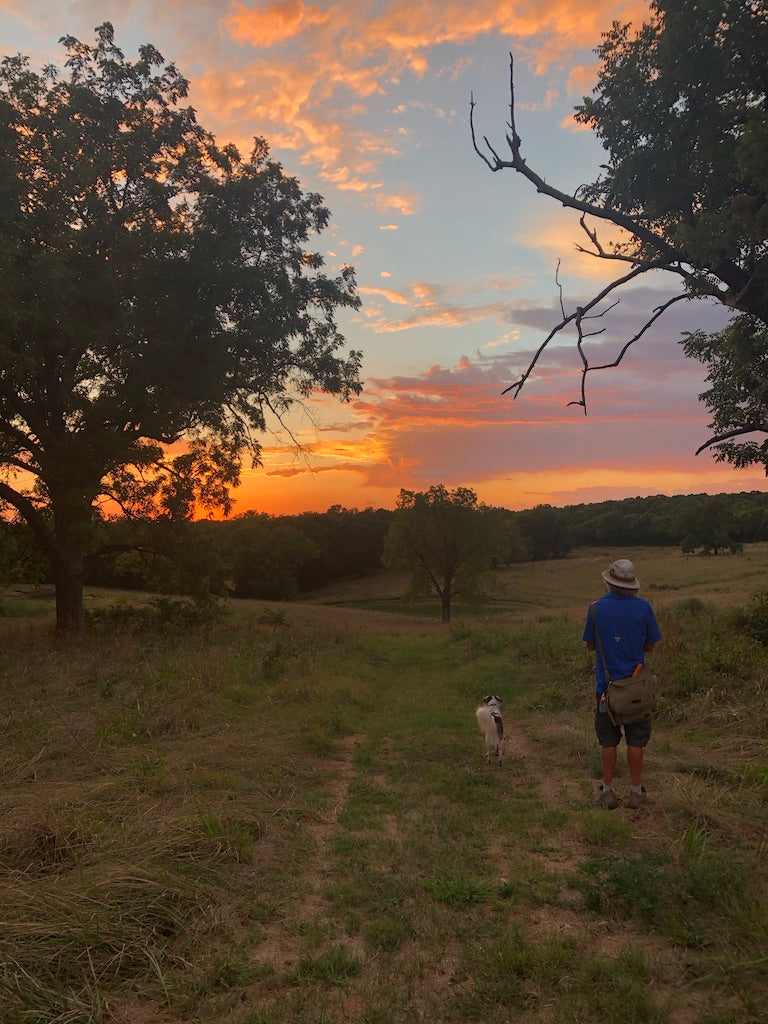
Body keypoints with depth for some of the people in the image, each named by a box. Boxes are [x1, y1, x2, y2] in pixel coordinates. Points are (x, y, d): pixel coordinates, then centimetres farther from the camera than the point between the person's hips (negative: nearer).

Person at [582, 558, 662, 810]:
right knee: (636, 741, 10)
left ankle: (608, 792, 15)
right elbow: (650, 646, 2)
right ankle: (636, 791, 16)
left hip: (606, 685, 0)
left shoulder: (596, 607, -7)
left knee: (608, 741, 9)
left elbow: (590, 645, 2)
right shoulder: (643, 607, -7)